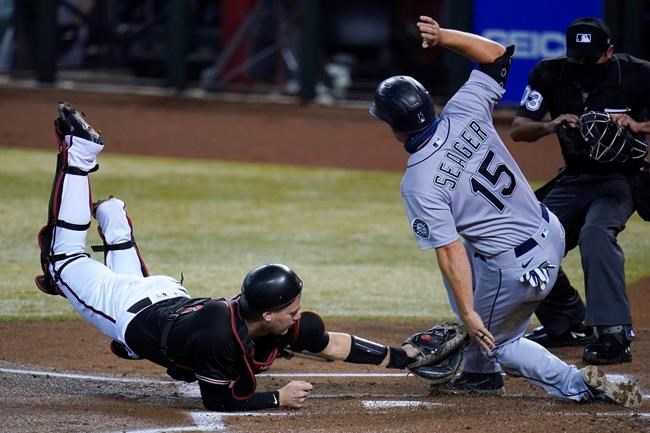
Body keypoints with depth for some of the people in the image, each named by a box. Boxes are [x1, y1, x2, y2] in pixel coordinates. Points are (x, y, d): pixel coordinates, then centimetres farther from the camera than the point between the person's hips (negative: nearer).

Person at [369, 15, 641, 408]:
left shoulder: (419, 185, -20)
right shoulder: (464, 114, -7)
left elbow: (451, 251, -19)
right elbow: (497, 54, 7)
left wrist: (467, 313, -13)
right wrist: (443, 37, 0)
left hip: (518, 270, -7)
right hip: (551, 234, 7)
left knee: (493, 340, 21)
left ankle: (578, 384, 2)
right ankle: (481, 375, 37)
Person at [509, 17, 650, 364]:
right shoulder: (549, 75, -6)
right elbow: (517, 129, -6)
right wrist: (550, 126, -26)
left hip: (621, 179, -5)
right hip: (573, 179, 5)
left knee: (596, 233, -34)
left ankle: (614, 334, -38)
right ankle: (567, 324, 22)